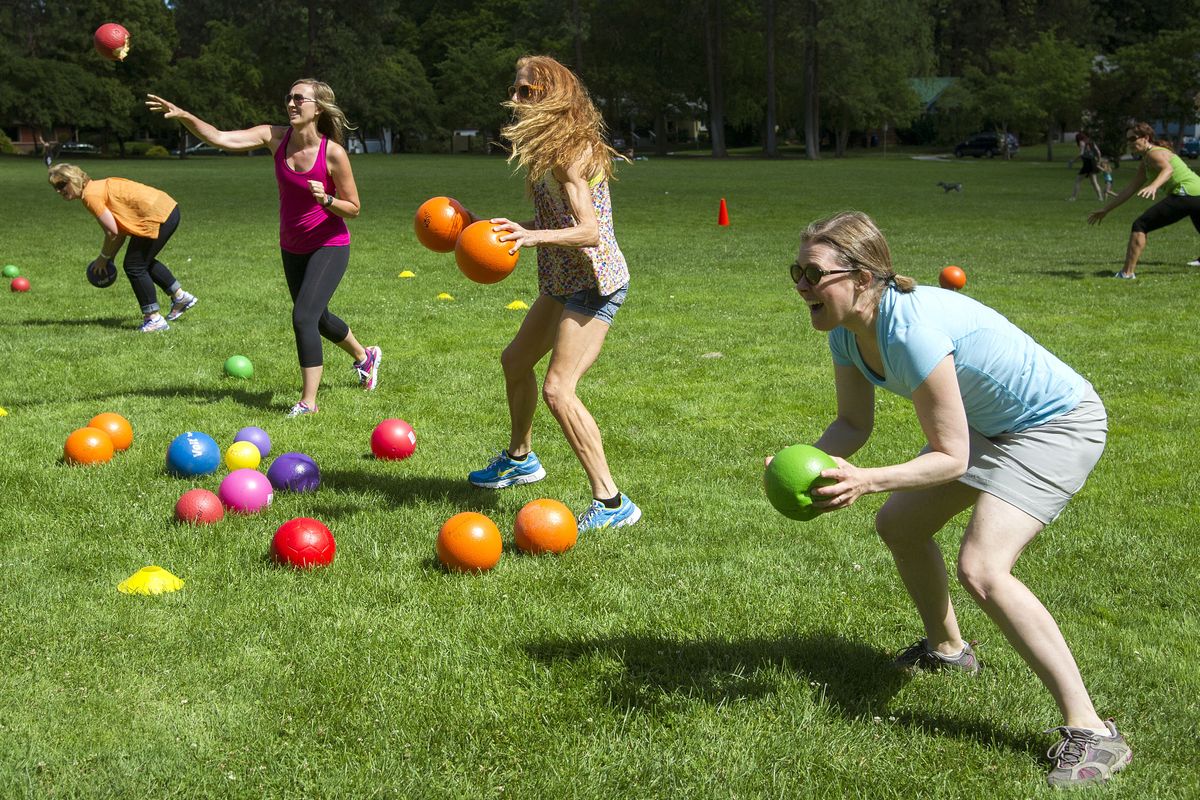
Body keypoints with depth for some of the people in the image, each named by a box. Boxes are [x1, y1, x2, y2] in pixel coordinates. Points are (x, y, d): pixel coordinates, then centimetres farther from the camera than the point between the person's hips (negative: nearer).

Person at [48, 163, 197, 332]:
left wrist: (103, 258, -1)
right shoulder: (98, 188, 16)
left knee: (134, 267, -2)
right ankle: (180, 296, 36)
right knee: (144, 261, 27)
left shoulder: (90, 195, -13)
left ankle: (154, 319, 3)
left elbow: (112, 232, -15)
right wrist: (109, 258, 13)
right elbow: (122, 229, 16)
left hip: (158, 216, -10)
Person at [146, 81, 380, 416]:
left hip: (330, 246, -6)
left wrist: (326, 199, -31)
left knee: (303, 317, -21)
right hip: (292, 247, 6)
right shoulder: (276, 137, -9)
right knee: (318, 318, 22)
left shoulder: (333, 153, -21)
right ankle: (364, 357, 50)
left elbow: (353, 208, -11)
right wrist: (183, 116, -35)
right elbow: (219, 138, -20)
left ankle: (307, 402, -12)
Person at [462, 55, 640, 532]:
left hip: (595, 284, -11)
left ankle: (612, 502, -14)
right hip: (563, 282, 11)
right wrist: (488, 228, 13)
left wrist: (532, 236, -41)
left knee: (558, 390, -19)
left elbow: (589, 231, -27)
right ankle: (520, 459, 47)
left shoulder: (571, 152, -20)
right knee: (515, 362, 25)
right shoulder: (547, 150, 9)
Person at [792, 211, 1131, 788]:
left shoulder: (910, 330, -35)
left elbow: (950, 457, -29)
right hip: (991, 426, 10)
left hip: (1059, 424, -10)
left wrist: (866, 480, -42)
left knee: (981, 569, -24)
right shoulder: (846, 331, -7)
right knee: (898, 525, 17)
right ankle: (947, 649, 43)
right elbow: (854, 424, 2)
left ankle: (1091, 732, -17)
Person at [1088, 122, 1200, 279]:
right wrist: (1105, 210, 24)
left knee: (1140, 226, -11)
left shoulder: (1154, 153, -8)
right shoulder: (1145, 164, 20)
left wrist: (1154, 186, -50)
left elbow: (1168, 169, -30)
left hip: (1185, 193, -11)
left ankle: (1127, 272, -15)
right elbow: (1130, 189, 24)